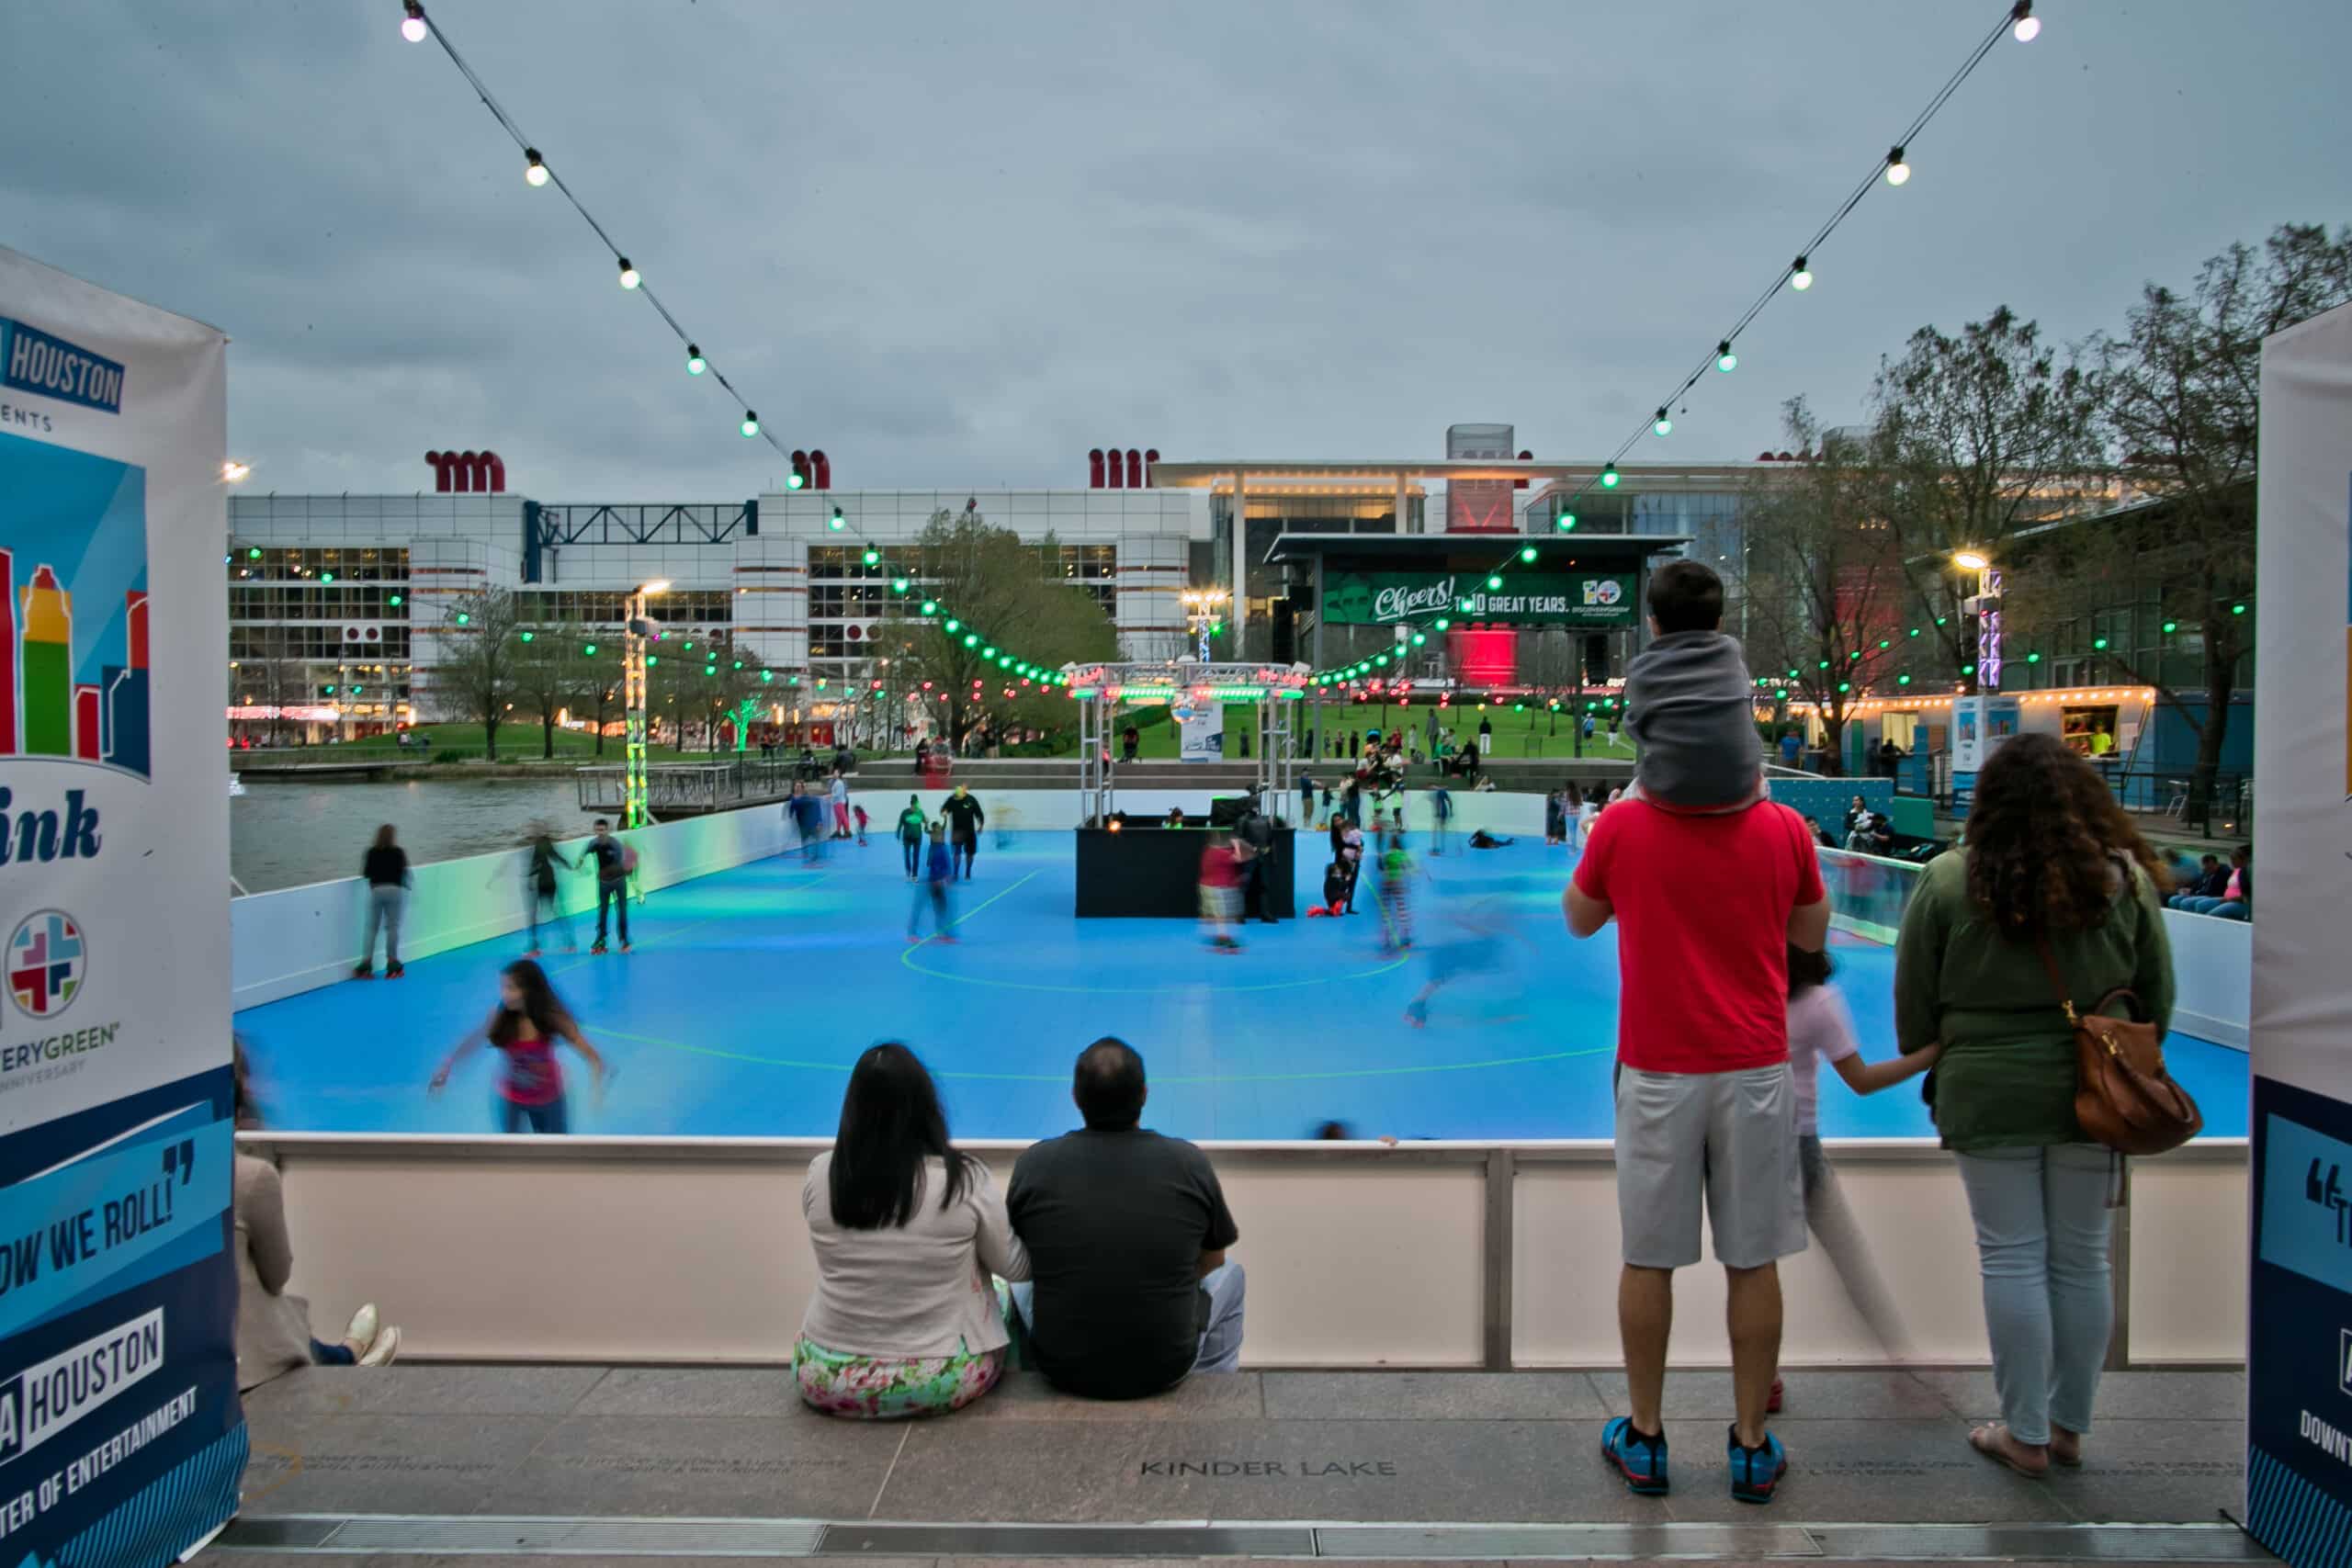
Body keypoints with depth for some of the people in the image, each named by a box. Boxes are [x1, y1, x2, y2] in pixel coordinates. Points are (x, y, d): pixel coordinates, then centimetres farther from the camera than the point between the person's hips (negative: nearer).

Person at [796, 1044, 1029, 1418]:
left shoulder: (820, 1174, -10)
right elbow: (1016, 1268, -2)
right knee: (1005, 1296, 26)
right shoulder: (965, 1179, -17)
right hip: (939, 1383, -2)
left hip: (829, 1379, 3)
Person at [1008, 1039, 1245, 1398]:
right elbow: (1210, 1263, 5)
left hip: (1062, 1369, 1)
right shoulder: (1189, 1162, -12)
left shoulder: (1033, 1163, -11)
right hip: (1166, 1368, 0)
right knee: (1230, 1277, 29)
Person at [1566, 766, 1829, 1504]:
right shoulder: (1784, 828, -5)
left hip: (1657, 1072, -1)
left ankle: (1644, 1437, 22)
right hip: (1756, 1069, 1)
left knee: (1647, 1259, 11)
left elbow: (1579, 919, 8)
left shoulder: (1622, 825, -9)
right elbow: (1812, 935, 12)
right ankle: (1751, 1445, 22)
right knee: (1753, 1261, 11)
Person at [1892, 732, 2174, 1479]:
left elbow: (1913, 1001, -3)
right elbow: (2158, 995, 7)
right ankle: (2070, 1425, 26)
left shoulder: (1947, 880, -9)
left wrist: (1932, 1076, 11)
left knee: (2012, 1259, 6)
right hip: (2093, 1094, 3)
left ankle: (2026, 1434, 15)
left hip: (1989, 1094, -2)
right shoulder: (2123, 877, -2)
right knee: (2081, 1260, 13)